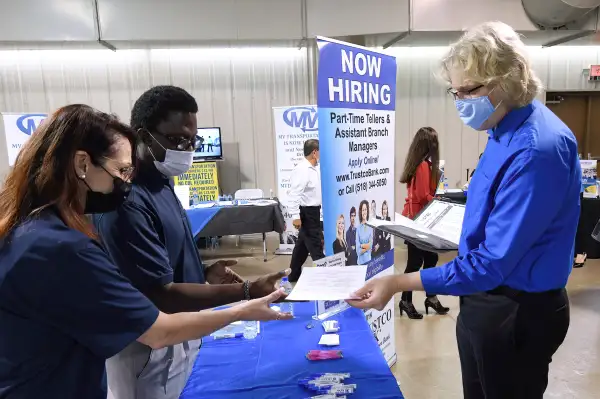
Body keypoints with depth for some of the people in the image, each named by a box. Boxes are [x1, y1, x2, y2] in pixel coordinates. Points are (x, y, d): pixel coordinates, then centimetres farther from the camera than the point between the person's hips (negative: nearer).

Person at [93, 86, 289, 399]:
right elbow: (162, 295, -26)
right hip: (150, 352, -8)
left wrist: (202, 275, 1)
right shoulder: (127, 201, -28)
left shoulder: (160, 184, 2)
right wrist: (246, 291, -29)